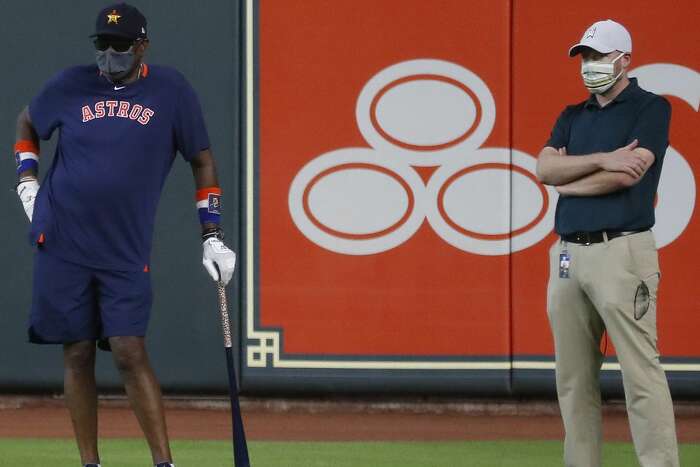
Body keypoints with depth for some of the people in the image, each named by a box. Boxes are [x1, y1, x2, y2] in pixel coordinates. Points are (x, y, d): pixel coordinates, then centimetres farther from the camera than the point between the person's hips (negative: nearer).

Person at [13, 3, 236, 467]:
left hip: (126, 251, -2)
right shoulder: (71, 85, 3)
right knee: (77, 354, 4)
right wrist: (28, 183, 10)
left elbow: (202, 160, 6)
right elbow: (27, 123, 22)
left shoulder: (170, 90, 0)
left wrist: (213, 236, 1)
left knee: (129, 351, -11)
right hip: (62, 243, 2)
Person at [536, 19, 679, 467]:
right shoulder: (573, 117, 20)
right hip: (568, 255, 7)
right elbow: (545, 168, 3)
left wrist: (569, 179, 3)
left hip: (622, 251, -6)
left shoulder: (651, 109, 1)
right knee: (574, 379, 5)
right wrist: (602, 160, -11)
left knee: (640, 372, -12)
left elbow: (628, 173, -12)